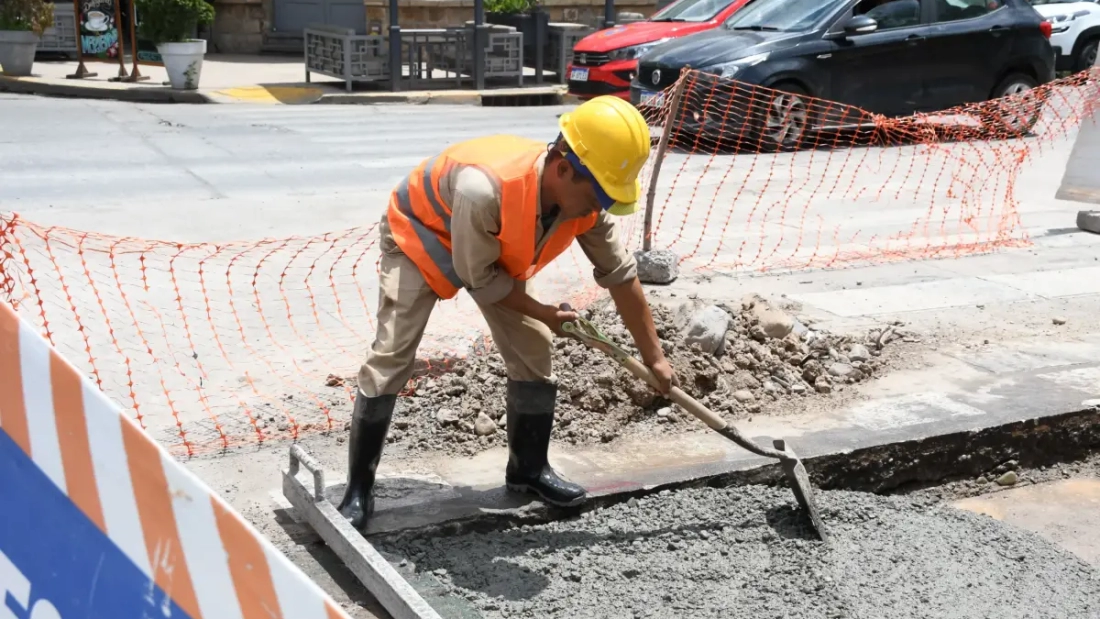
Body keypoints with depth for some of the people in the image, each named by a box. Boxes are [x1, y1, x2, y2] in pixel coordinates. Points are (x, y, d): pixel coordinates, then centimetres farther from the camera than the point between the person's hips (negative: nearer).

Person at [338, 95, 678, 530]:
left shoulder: (586, 202, -25)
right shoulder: (484, 188, -46)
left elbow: (621, 276, -11)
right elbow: (478, 278, -29)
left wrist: (655, 359, -6)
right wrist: (543, 312, -16)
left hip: (496, 251, 6)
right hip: (419, 237, -6)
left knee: (533, 350, 1)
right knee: (390, 360, -11)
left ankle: (529, 468, 20)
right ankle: (358, 490, 0)